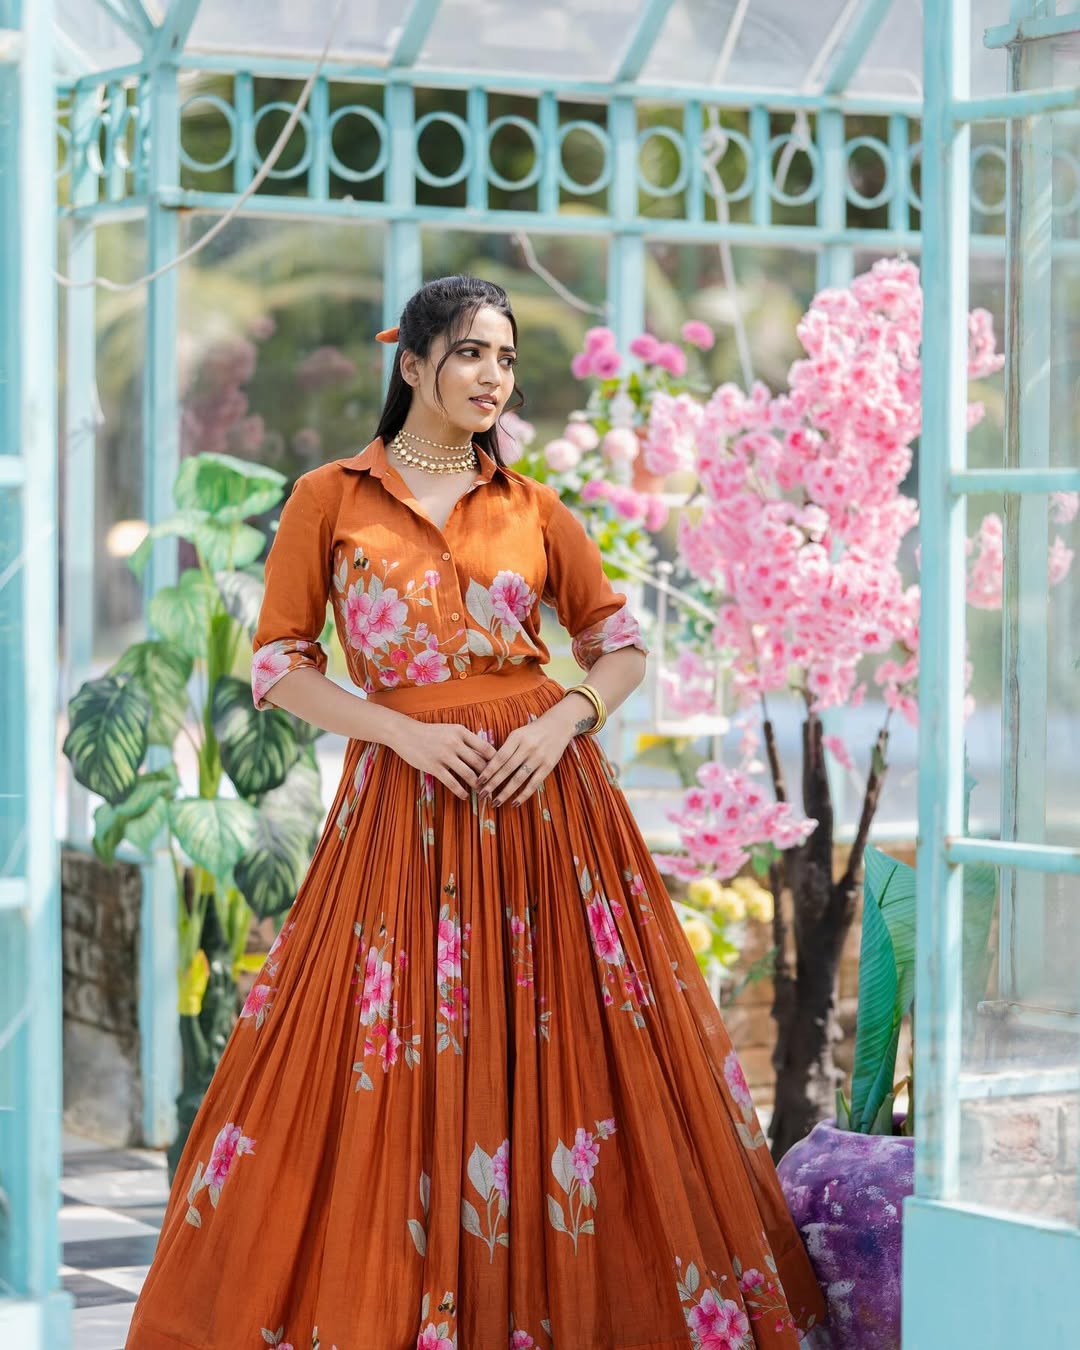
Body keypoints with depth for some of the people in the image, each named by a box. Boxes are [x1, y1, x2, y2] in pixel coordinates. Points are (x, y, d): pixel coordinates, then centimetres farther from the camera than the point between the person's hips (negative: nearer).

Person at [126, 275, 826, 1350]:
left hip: (544, 794, 2)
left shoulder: (531, 510, 9)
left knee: (557, 1052, 2)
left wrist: (564, 722, -7)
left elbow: (621, 645, 13)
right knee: (398, 1074, -1)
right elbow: (278, 663, 0)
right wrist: (406, 731, -12)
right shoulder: (330, 499, 3)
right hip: (405, 795, -2)